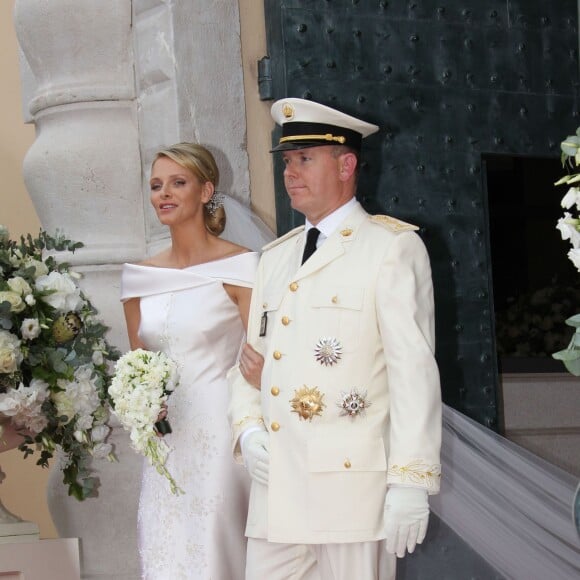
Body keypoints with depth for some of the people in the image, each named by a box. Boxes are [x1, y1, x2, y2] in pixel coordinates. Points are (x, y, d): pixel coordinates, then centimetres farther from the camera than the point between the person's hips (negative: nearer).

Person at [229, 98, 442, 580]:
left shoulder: (393, 247, -1)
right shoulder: (274, 257, 19)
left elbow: (415, 371, -9)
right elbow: (249, 359, 22)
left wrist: (411, 481, -15)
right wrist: (247, 430, 2)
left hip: (353, 483, -5)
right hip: (276, 484, 6)